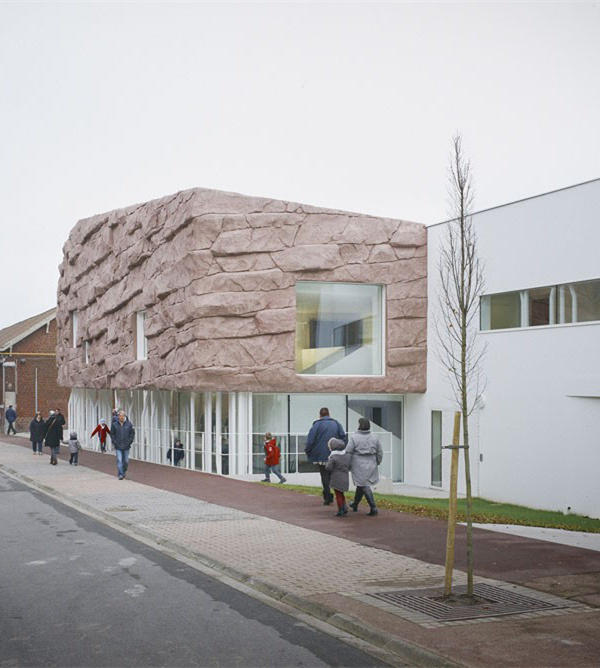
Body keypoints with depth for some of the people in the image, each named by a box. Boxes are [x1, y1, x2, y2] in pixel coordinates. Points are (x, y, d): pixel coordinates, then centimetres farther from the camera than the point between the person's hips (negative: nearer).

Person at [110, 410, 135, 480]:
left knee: (126, 461, 8)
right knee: (119, 461, -9)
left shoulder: (129, 424, 0)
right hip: (118, 447, -1)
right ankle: (120, 475, -7)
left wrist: (129, 442, -3)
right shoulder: (114, 424, -1)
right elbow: (112, 434, 7)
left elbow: (132, 433, 6)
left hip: (126, 446, 1)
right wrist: (114, 442, -2)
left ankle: (124, 471, 32)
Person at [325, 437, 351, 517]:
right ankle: (344, 508, 23)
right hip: (345, 478, 6)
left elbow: (328, 468, -14)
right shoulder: (347, 456, 2)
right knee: (341, 494, 22)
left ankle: (340, 511, 7)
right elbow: (350, 467, 7)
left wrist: (328, 462, 3)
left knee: (338, 494, 5)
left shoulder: (333, 458, -17)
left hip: (336, 479, -6)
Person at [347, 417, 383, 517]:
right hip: (371, 465, 5)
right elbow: (380, 453, 7)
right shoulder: (375, 437, 2)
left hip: (359, 466, -5)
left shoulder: (354, 438, -12)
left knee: (364, 486, 0)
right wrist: (376, 463, 21)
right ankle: (355, 504, 37)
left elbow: (348, 452, -10)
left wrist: (348, 465, 3)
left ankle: (373, 508, -7)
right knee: (361, 484, 21)